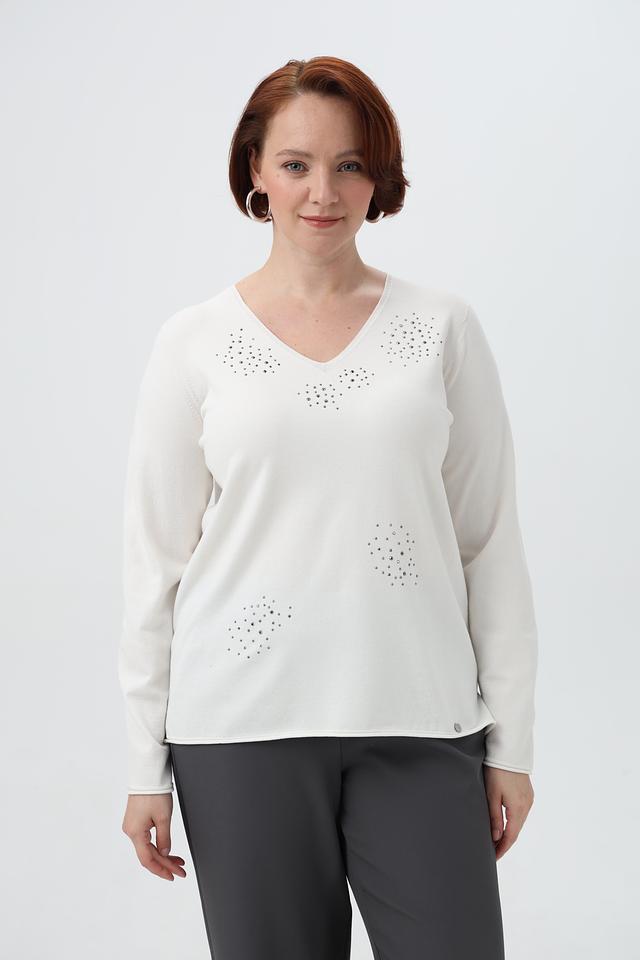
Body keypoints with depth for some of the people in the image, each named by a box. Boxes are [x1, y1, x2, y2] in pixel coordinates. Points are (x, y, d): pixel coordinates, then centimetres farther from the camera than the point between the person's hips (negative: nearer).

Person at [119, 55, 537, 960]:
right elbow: (157, 557, 3)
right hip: (246, 724, 0)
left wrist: (511, 740, 2)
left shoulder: (442, 325, 4)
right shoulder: (195, 342, 2)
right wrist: (147, 766, 2)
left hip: (419, 721, 1)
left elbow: (491, 541, 4)